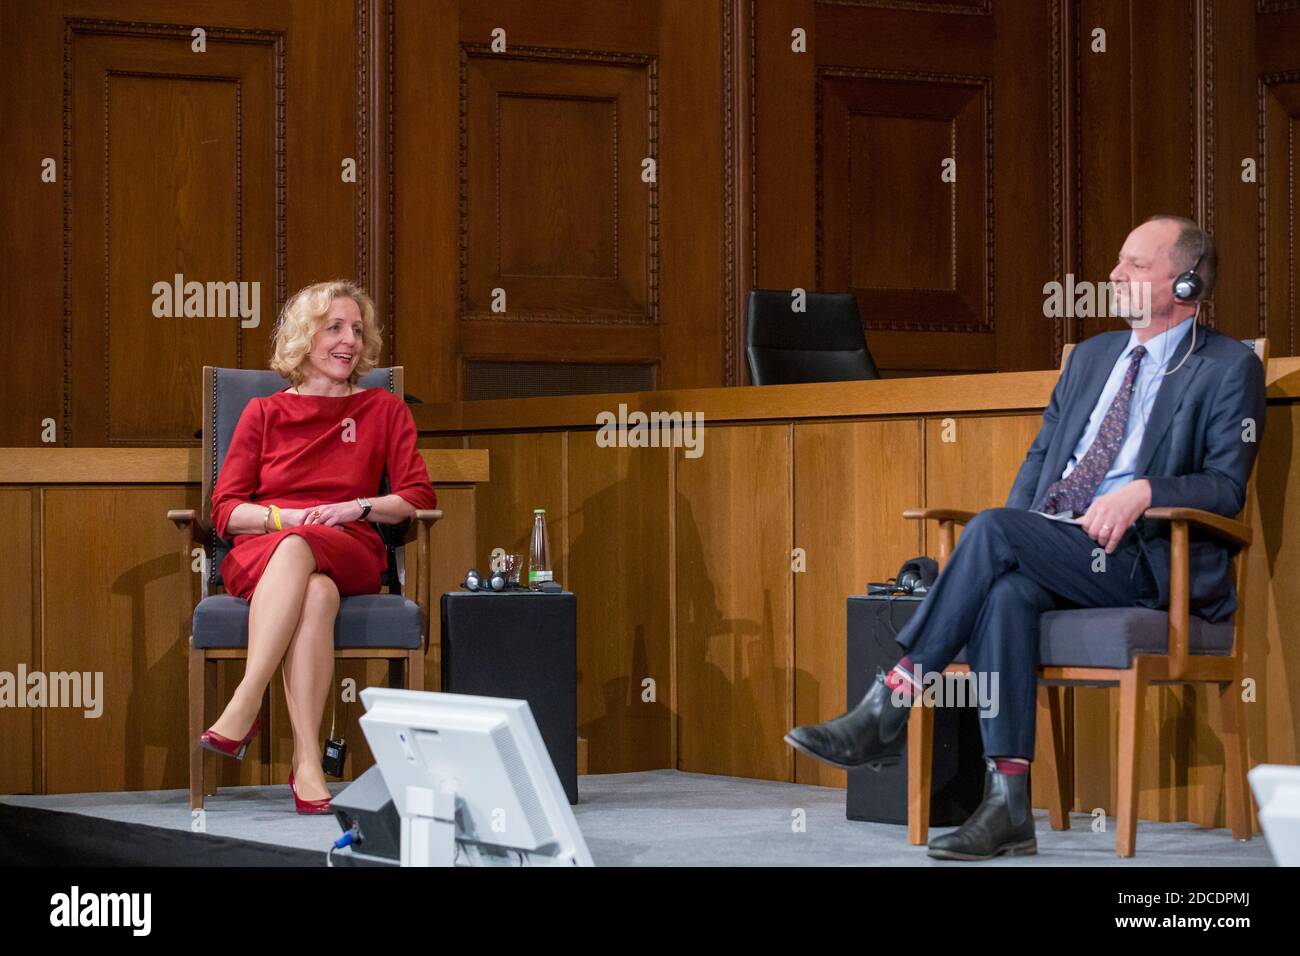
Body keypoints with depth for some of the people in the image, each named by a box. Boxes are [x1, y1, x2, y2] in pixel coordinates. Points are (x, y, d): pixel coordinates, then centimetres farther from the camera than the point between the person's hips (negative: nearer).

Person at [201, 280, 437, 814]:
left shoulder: (384, 411, 19)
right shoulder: (264, 413, 17)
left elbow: (419, 497, 9)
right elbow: (225, 511, 9)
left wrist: (357, 507, -8)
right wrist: (286, 517, -9)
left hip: (349, 554, 0)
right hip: (259, 554, 0)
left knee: (297, 549, -38)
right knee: (315, 593, -38)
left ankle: (242, 711, -46)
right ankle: (307, 762, -49)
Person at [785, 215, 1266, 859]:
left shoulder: (1230, 368, 4)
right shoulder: (1092, 355, 25)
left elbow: (1227, 486, -5)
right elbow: (1042, 453, 23)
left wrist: (1144, 491, -23)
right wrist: (1015, 535, 3)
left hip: (1141, 558, -5)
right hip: (1051, 550, 5)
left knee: (991, 528, -30)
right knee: (1007, 590, -32)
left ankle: (888, 708, -28)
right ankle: (1007, 807, -36)